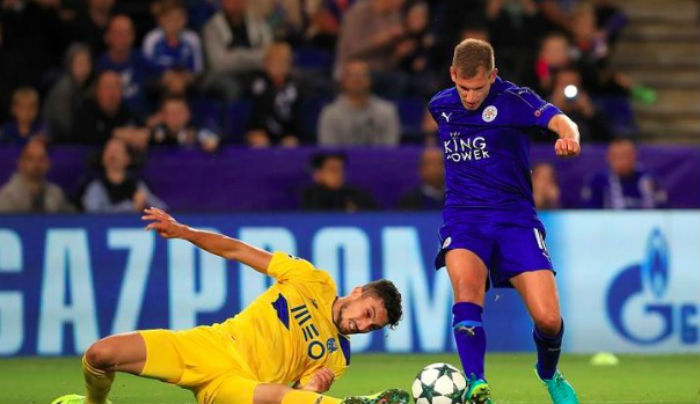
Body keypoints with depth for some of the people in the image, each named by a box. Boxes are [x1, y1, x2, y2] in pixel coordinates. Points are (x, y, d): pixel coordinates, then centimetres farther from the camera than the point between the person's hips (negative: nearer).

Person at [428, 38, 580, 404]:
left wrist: (569, 135, -50)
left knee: (548, 319, -11)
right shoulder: (439, 107, 7)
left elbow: (558, 120, -28)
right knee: (466, 286, -32)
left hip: (515, 216, -2)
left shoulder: (513, 100, -8)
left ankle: (549, 374, 24)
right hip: (463, 216, 2)